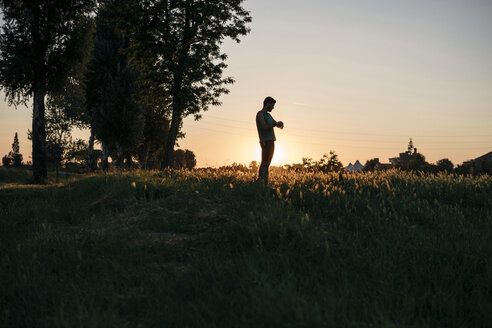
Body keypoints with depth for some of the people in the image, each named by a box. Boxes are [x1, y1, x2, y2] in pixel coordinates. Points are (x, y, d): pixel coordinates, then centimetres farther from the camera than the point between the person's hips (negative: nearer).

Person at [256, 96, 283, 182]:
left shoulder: (268, 115, 20)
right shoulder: (260, 114, -5)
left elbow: (277, 124, 19)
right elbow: (264, 127, -18)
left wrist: (280, 123, -5)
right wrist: (275, 124, -6)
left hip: (271, 141, 8)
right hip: (265, 142, -8)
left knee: (268, 163, 3)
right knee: (264, 162, -13)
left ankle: (265, 181, 1)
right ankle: (260, 179, -16)